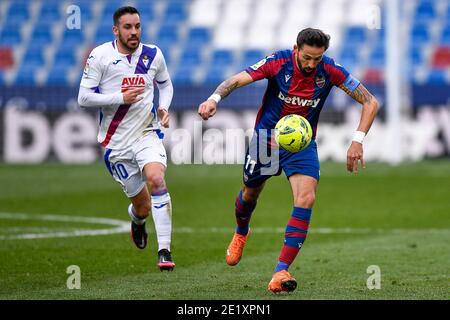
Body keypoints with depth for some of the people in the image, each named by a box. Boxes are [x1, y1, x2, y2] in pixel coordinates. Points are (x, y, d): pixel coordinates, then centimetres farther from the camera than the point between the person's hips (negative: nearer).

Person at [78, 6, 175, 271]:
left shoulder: (153, 55, 3)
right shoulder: (100, 56, -6)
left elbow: (166, 84, 22)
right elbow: (84, 98, -8)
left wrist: (164, 107, 2)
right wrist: (121, 98, -18)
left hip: (147, 133, 1)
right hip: (116, 142, -1)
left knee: (156, 180, -27)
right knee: (142, 205, 4)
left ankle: (165, 251, -25)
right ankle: (137, 220, 45)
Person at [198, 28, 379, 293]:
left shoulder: (330, 70, -16)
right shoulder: (278, 62, -20)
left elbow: (370, 102, -10)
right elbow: (236, 80, -27)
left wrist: (358, 140, -21)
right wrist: (215, 98, -48)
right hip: (267, 137, 0)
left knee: (306, 199, -21)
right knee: (250, 193, 18)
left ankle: (281, 271, -22)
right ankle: (241, 232, 56)